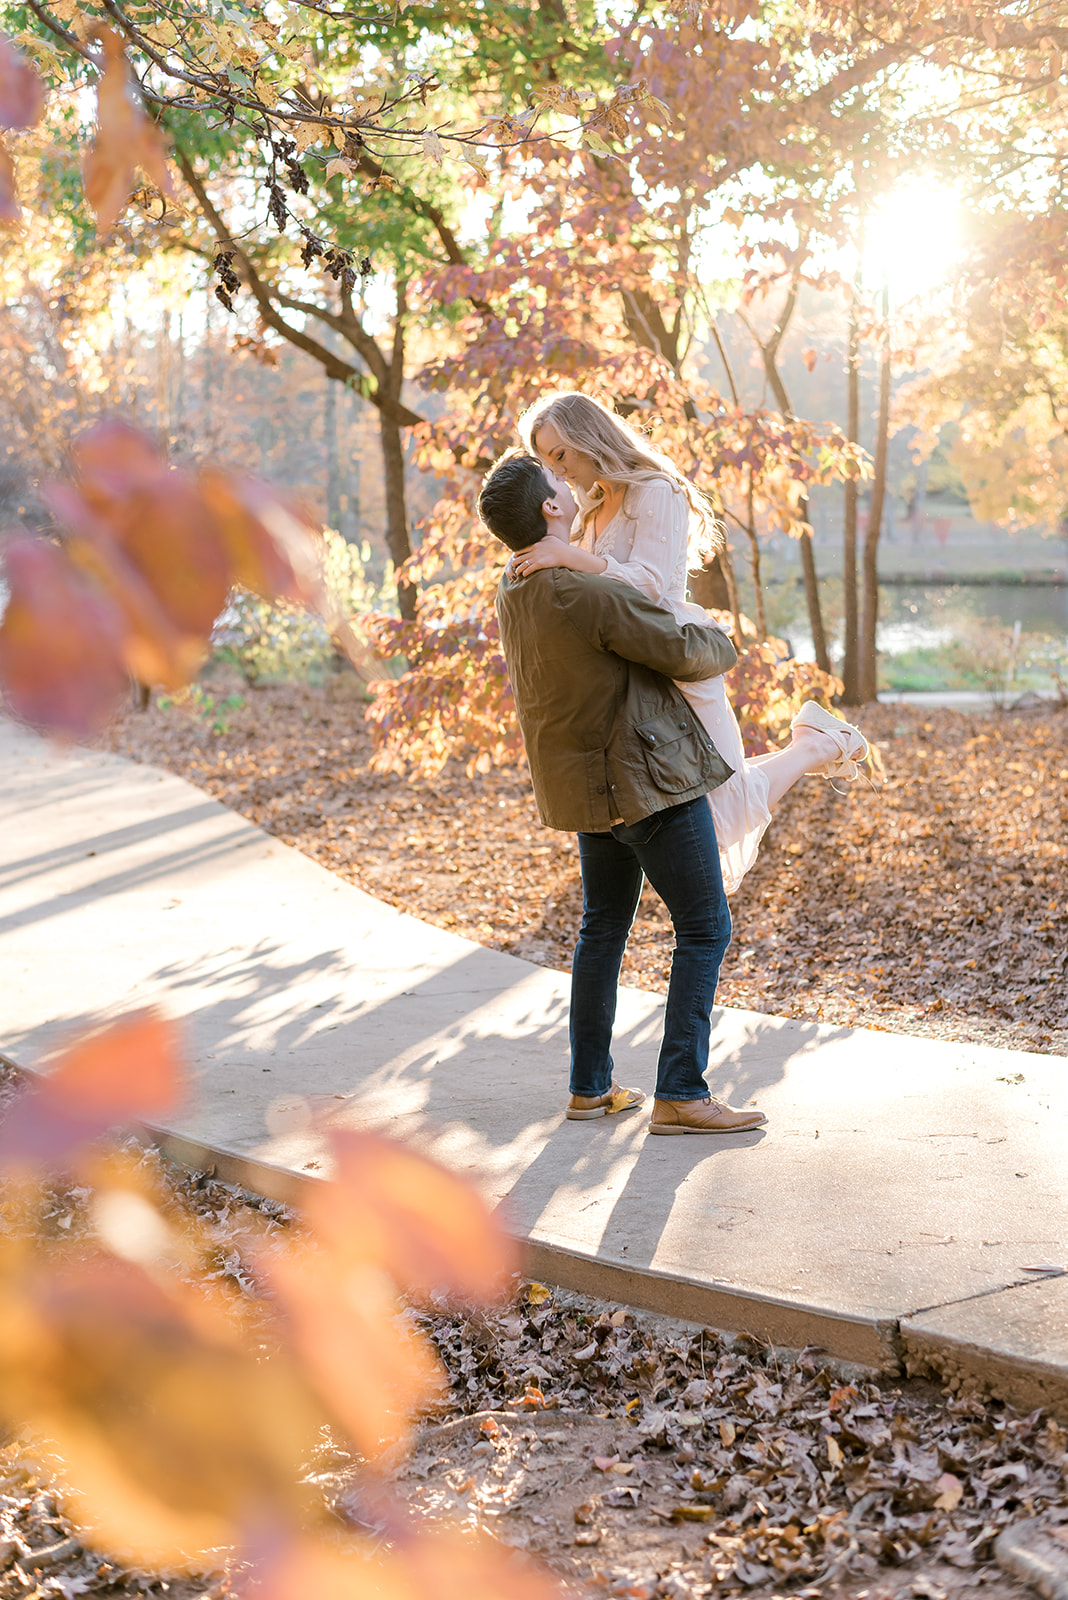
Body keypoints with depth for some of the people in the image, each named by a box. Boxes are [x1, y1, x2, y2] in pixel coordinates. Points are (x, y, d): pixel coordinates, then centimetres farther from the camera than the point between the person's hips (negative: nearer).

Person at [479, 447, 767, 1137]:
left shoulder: (515, 591, 4)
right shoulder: (593, 595, -25)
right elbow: (686, 652, -18)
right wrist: (722, 641, 4)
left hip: (588, 786, 9)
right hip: (647, 782, -9)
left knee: (604, 927, 18)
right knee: (705, 928, -1)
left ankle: (590, 1087, 23)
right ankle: (681, 1094, -2)